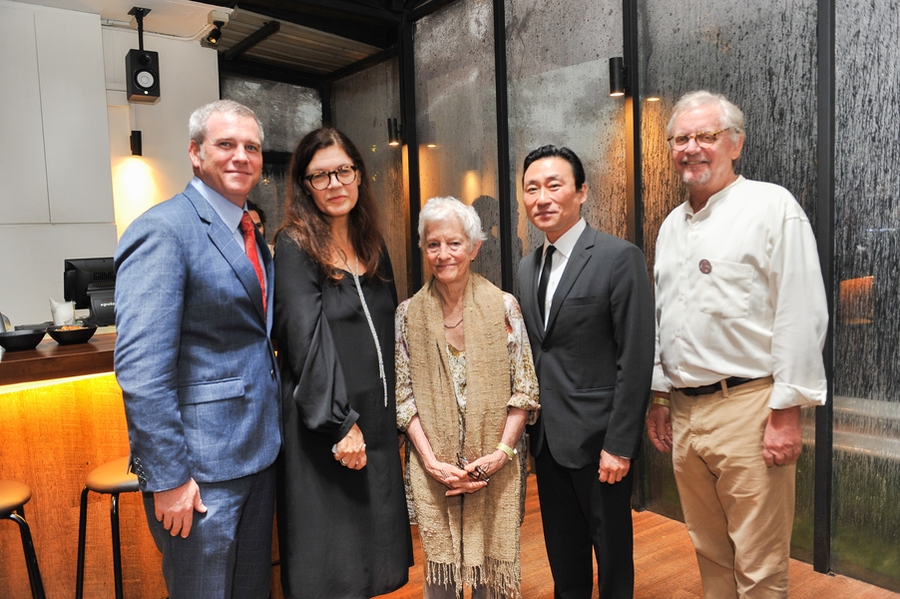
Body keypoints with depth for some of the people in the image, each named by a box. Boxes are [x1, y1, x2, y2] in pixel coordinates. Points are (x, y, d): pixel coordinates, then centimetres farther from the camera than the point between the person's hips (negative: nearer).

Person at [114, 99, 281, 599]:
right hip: (201, 467, -8)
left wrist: (272, 436, 8)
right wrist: (168, 478, -21)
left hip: (259, 452, 8)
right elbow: (140, 367, -22)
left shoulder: (250, 235, 11)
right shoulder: (163, 230, -16)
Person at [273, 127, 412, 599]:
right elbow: (307, 342, -15)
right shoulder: (295, 246, -8)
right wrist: (342, 424, -17)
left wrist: (393, 417, 11)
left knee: (374, 557, 16)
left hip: (378, 420, 6)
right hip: (324, 426, -6)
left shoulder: (373, 246, 11)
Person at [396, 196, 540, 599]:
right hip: (434, 468, 1)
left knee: (491, 565, 9)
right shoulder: (409, 314, 0)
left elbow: (524, 389, -2)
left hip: (495, 467, 0)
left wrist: (502, 452, -11)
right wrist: (431, 462, -9)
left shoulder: (503, 307, -3)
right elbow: (404, 395, 0)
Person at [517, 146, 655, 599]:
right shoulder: (527, 268, 9)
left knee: (612, 554, 13)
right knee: (563, 557, 20)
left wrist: (619, 444, -16)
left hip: (597, 437, -6)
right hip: (546, 438, 6)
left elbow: (636, 359, -15)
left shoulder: (619, 258, -12)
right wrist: (526, 427, 7)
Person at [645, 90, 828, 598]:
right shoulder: (672, 224, 14)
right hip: (684, 411, 6)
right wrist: (661, 396, 15)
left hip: (748, 408, -6)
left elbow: (801, 317, -12)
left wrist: (787, 412, -15)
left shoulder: (772, 206, -6)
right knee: (711, 554, 18)